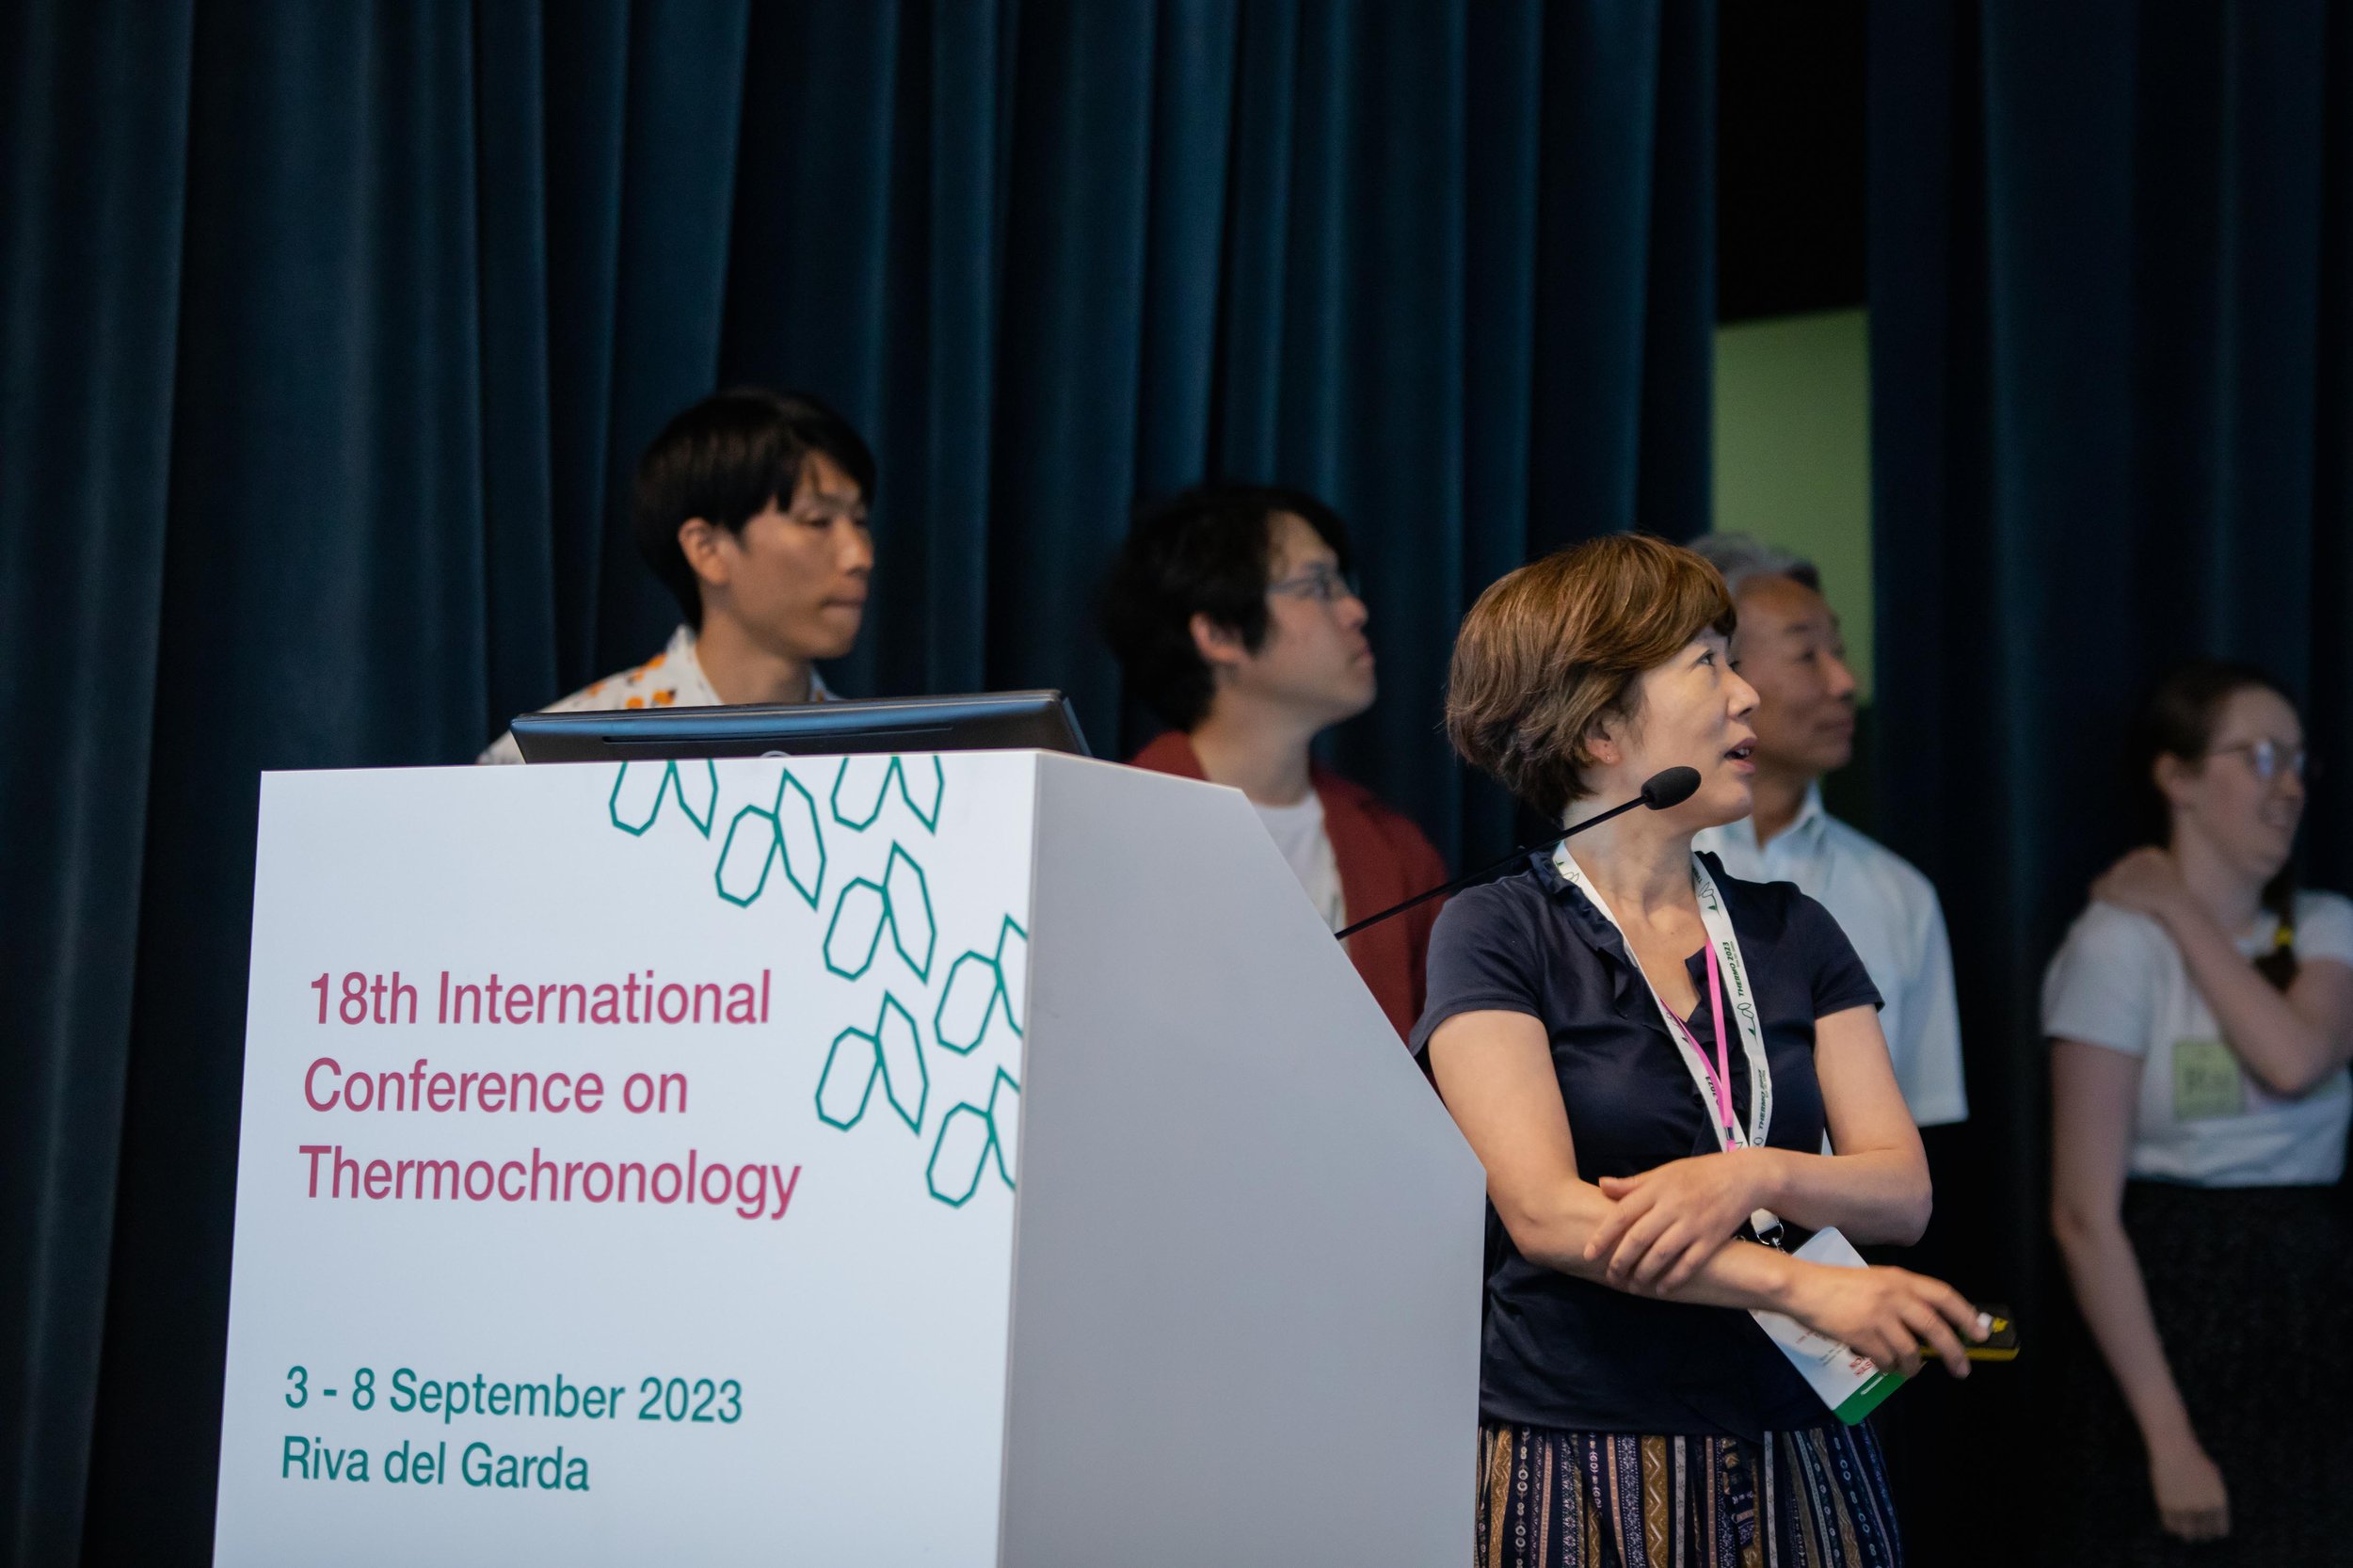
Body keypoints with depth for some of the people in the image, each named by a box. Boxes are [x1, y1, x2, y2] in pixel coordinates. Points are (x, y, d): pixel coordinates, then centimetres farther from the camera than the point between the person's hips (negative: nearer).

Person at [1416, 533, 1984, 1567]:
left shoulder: (1791, 933, 12)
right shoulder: (1495, 937, -3)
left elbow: (1902, 1193, 3)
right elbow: (1544, 1213, -15)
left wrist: (1755, 1176, -18)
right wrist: (1808, 1289, -25)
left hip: (1800, 1463, 4)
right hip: (1583, 1469, -4)